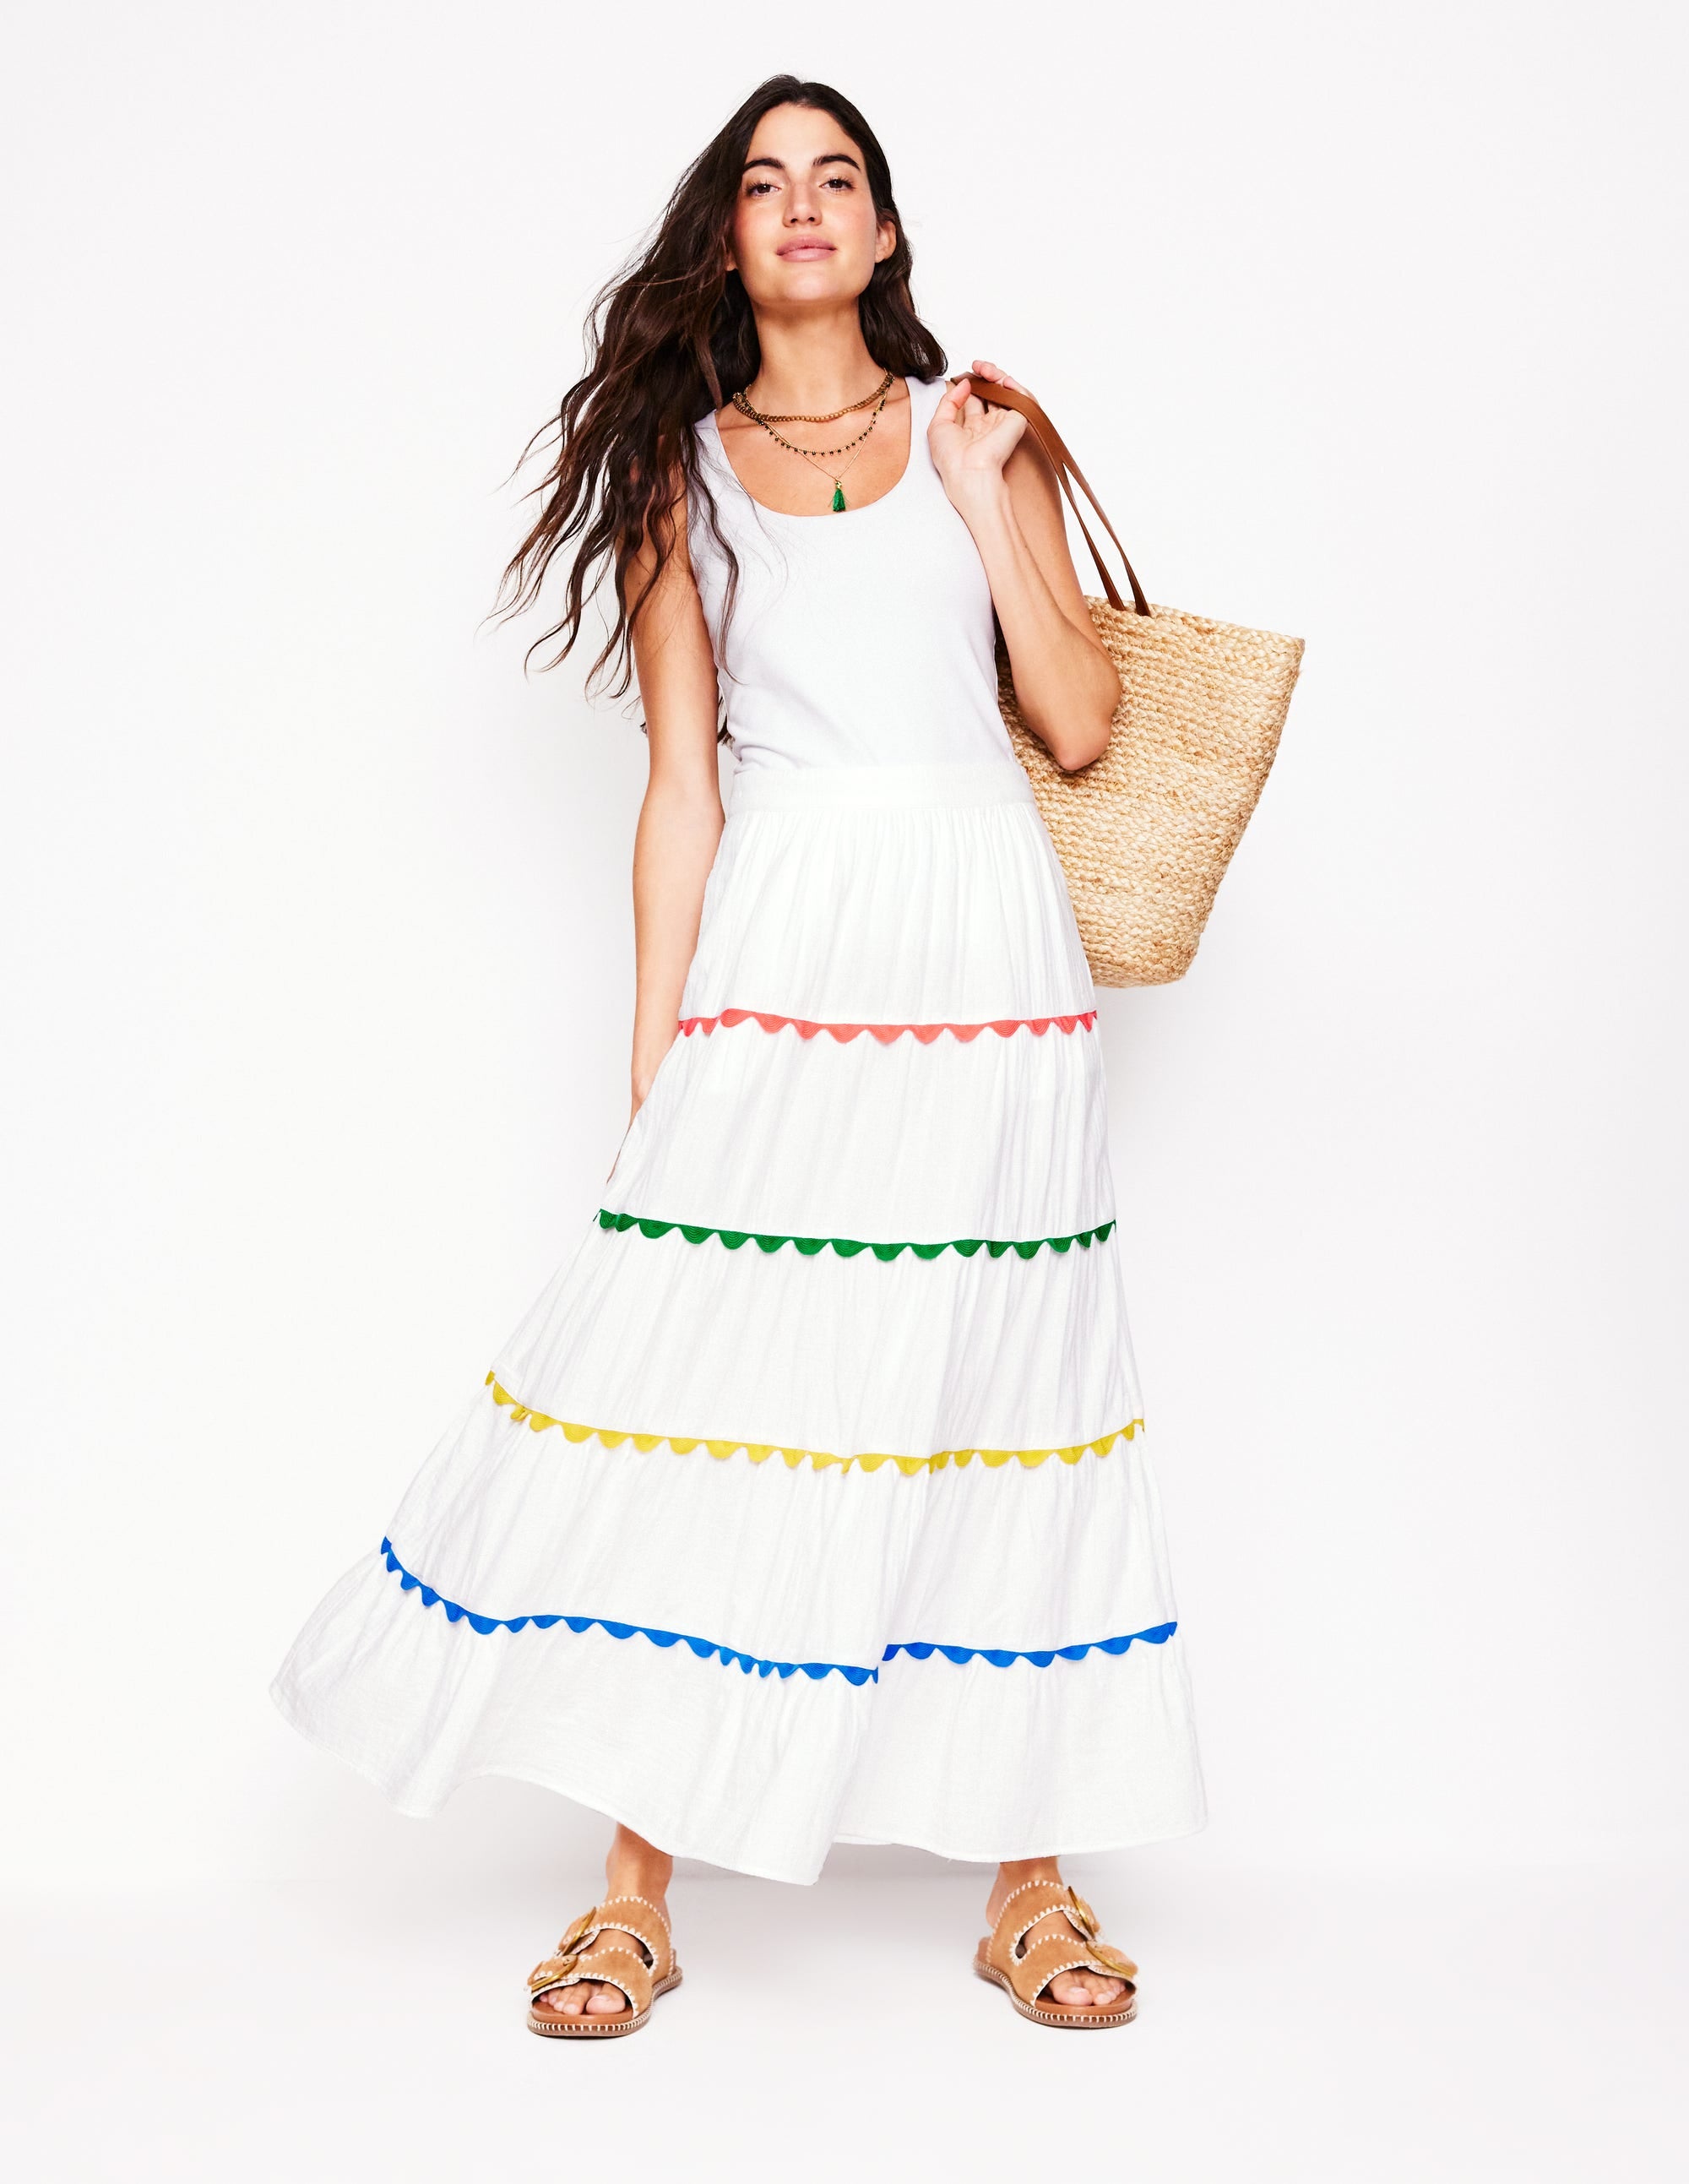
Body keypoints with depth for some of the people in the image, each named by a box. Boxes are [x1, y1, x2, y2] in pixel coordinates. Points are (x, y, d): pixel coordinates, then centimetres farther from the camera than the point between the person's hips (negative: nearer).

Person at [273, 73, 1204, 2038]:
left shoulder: (976, 434, 13)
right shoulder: (677, 473, 12)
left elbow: (1082, 725, 6)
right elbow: (679, 787, 7)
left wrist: (986, 508, -2)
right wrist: (655, 1061, 2)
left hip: (977, 947, 1)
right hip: (776, 956, 0)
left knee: (999, 1382, 2)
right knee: (703, 1377, -6)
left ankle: (1029, 1879, 14)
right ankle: (638, 1888, 7)